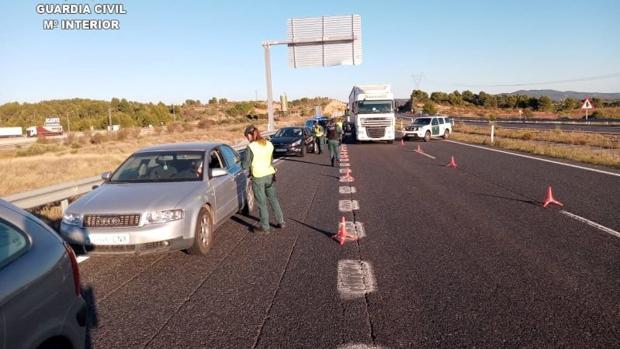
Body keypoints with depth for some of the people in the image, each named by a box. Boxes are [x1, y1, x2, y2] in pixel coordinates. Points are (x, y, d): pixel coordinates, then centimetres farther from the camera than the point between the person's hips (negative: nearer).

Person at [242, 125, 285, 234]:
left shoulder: (251, 147, -14)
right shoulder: (269, 144, 3)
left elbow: (246, 165, -11)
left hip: (258, 177, -5)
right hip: (270, 174, 5)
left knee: (262, 203, 5)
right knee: (273, 199, 18)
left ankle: (264, 227, 16)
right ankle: (281, 222, 25)